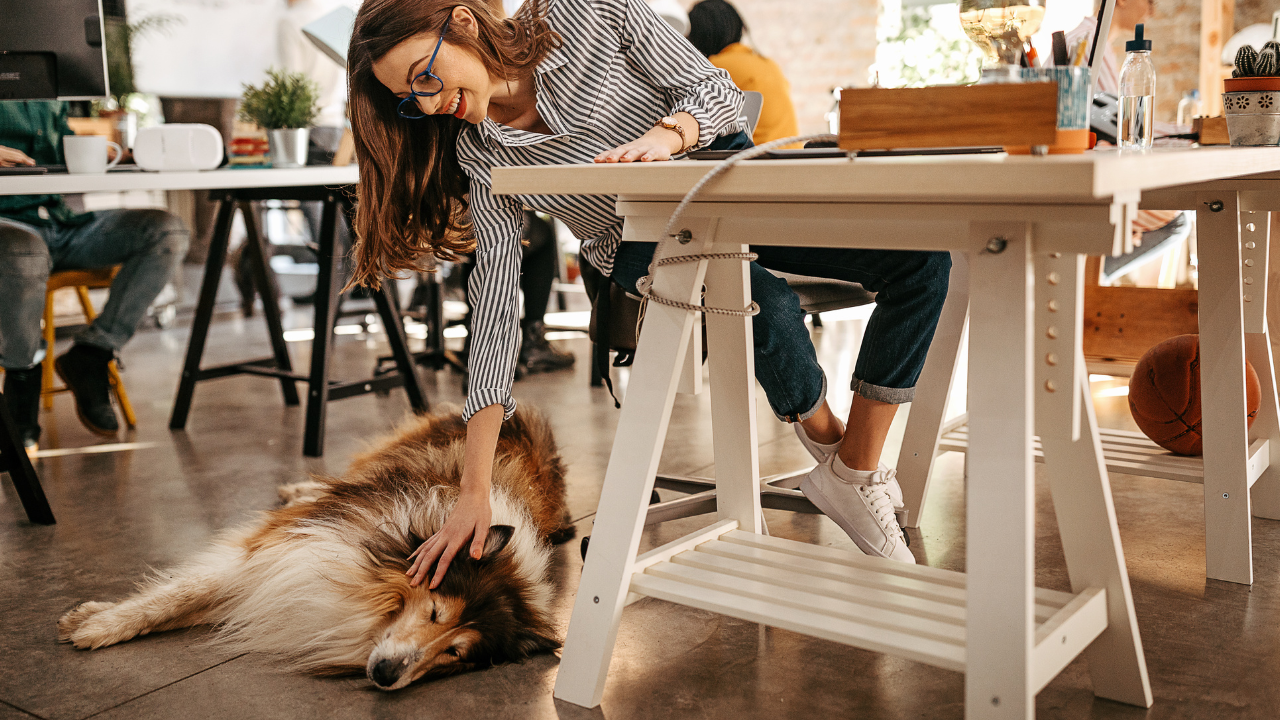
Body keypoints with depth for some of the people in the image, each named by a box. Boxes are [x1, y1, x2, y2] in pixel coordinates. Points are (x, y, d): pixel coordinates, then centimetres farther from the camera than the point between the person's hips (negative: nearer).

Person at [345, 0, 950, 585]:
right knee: (769, 309, -35)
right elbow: (495, 304, -15)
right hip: (645, 241, -1)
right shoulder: (479, 155, -12)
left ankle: (854, 473, -10)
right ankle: (820, 428, -2)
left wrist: (666, 135, -37)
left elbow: (718, 91, -11)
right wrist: (474, 492, -21)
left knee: (922, 256, -19)